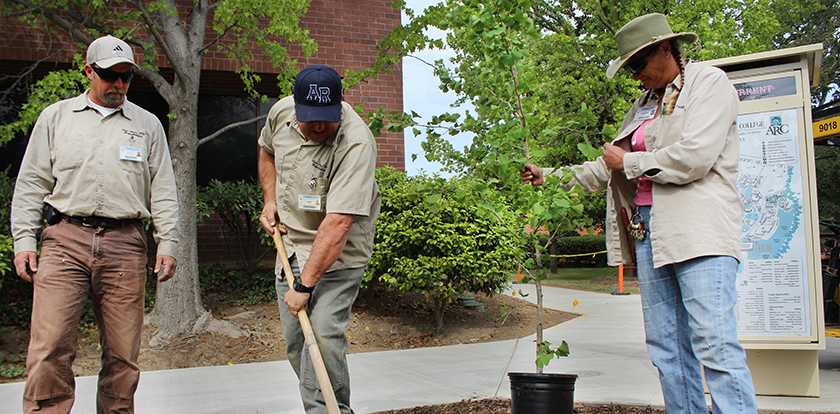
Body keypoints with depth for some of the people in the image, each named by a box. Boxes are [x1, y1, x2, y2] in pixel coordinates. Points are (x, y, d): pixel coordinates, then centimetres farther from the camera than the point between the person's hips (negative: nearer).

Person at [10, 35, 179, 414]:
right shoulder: (55, 117, 12)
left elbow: (163, 191, 11)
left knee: (122, 353, 3)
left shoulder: (147, 124, 14)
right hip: (65, 240, -1)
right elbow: (31, 184, 10)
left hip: (125, 245, 1)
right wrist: (24, 240, 2)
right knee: (50, 347, -9)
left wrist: (167, 243, 3)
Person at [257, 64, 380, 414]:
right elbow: (267, 151, 18)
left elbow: (337, 223, -31)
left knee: (323, 335, -20)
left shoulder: (356, 143, -28)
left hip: (340, 253, -6)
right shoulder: (280, 112, -7)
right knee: (294, 340, 8)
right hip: (291, 242, 6)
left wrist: (305, 285, -30)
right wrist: (270, 200, 5)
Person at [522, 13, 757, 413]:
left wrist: (629, 162, -1)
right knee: (667, 348, 4)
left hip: (699, 231, -7)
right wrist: (551, 176, 25)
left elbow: (694, 157, -13)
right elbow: (607, 168, 29)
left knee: (716, 346, -14)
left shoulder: (709, 82, 2)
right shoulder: (643, 105, 23)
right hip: (649, 231, 7)